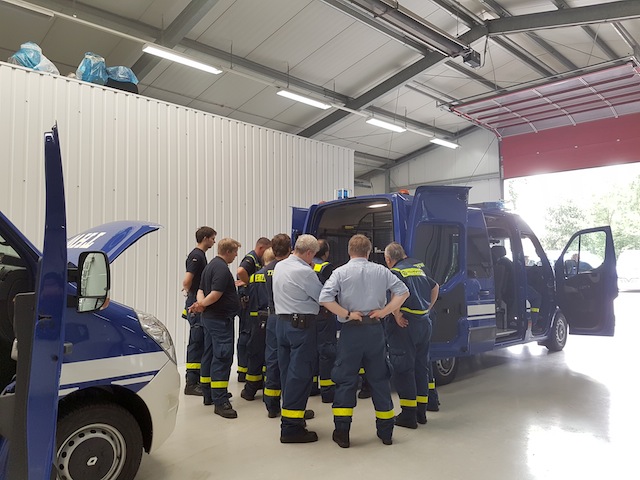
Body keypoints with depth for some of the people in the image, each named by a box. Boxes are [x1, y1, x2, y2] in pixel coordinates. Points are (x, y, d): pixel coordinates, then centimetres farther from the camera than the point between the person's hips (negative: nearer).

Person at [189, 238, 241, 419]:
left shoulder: (211, 265, 17)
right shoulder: (222, 268, -16)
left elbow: (201, 290, 15)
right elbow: (216, 294, -25)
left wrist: (201, 303, -2)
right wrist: (202, 304, -11)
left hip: (210, 317, 11)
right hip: (221, 318, -11)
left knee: (211, 354, 16)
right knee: (223, 357, -12)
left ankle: (208, 394, 26)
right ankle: (220, 401, -13)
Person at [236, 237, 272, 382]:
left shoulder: (257, 260, 18)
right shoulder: (250, 258, -13)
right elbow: (240, 271, -32)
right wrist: (249, 283, -17)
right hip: (247, 298, -10)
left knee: (247, 334, 14)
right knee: (246, 333, -5)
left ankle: (244, 368, 23)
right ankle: (243, 371, 1)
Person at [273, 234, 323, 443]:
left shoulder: (279, 267, 9)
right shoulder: (304, 271, -17)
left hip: (281, 321, 9)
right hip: (301, 324, -9)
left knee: (286, 371, 16)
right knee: (300, 374, -4)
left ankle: (293, 412, 32)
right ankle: (291, 427, -1)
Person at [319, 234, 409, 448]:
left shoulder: (341, 272, -5)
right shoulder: (381, 271, 3)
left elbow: (324, 298, -17)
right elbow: (403, 291, 3)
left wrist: (347, 314, -11)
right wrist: (384, 311, -1)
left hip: (351, 331, -2)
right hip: (375, 330, 3)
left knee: (345, 380, 7)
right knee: (379, 379, 13)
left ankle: (342, 433, 10)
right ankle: (385, 431, 23)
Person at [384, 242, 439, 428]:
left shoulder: (395, 272, -10)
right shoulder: (419, 266, 14)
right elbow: (435, 287, 25)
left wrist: (397, 315, -20)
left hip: (404, 324, -7)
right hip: (424, 322, 7)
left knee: (402, 368, 2)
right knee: (421, 366, 16)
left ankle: (409, 415, 6)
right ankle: (421, 412, 25)